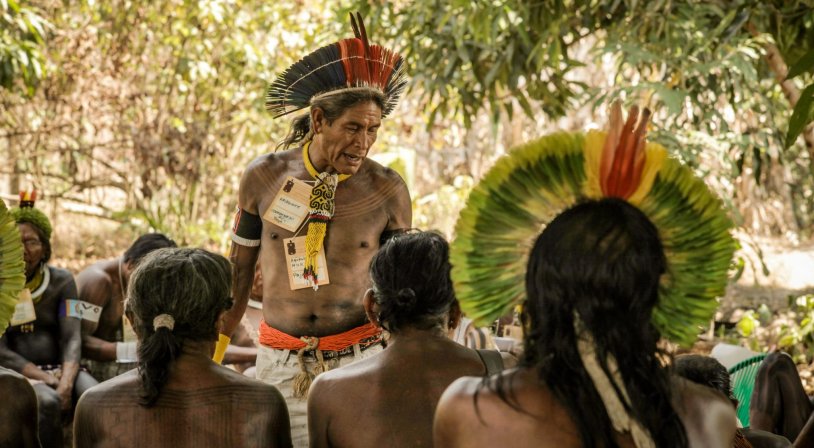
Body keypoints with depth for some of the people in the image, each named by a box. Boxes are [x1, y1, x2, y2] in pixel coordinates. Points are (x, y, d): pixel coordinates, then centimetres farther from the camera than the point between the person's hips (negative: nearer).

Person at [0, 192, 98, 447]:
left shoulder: (61, 281, 6)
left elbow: (72, 339, -3)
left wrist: (65, 383, -22)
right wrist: (48, 380, -18)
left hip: (60, 369, 2)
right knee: (47, 403, -36)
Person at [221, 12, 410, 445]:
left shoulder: (387, 189, -5)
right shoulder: (264, 177, -3)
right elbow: (237, 272, 10)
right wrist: (209, 360, 13)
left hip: (359, 355, -1)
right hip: (280, 360, 1)